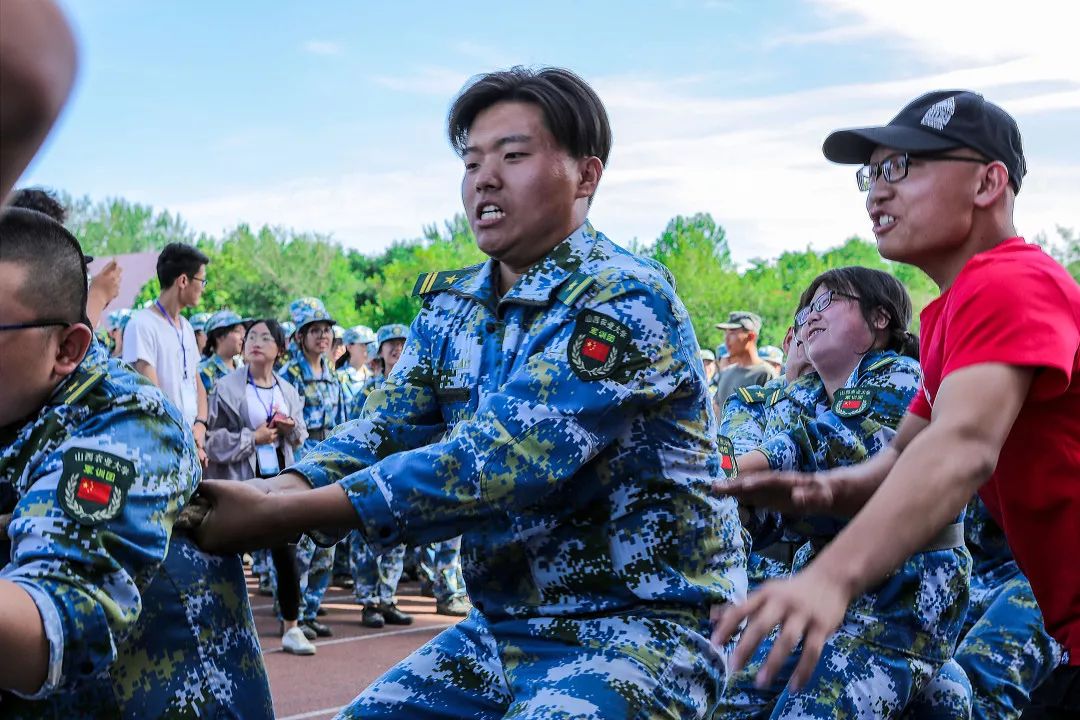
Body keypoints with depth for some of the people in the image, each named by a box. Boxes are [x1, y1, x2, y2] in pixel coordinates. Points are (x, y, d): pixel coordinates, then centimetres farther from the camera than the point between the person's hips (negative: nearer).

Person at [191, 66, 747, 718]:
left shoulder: (625, 300, -19)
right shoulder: (451, 306, 7)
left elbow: (492, 464, -27)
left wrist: (283, 516, -28)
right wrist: (267, 495, -21)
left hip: (638, 630, -7)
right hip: (504, 628, 7)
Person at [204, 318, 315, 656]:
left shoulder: (288, 391, 9)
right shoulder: (227, 387, -6)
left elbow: (300, 437, 17)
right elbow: (213, 438, -12)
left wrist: (290, 429, -4)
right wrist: (252, 438, -14)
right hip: (238, 479, -4)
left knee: (287, 555, 6)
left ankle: (292, 629, 17)